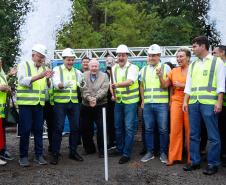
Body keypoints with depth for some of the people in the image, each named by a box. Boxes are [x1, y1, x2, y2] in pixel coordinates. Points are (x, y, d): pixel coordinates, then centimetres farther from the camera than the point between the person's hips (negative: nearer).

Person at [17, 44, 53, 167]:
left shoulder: (44, 68, 13)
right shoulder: (24, 65, -1)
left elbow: (47, 86, 17)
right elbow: (22, 81, -17)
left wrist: (48, 78, -4)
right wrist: (39, 76, -27)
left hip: (39, 104, 5)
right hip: (25, 103, -4)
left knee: (38, 130, 6)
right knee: (25, 130, -1)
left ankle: (39, 155, 15)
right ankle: (23, 156, 10)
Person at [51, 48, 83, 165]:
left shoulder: (77, 72, 14)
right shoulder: (57, 70, 1)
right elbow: (55, 84, -17)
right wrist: (63, 84, -37)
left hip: (74, 103, 4)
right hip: (60, 102, -4)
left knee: (75, 128, 7)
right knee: (58, 128, -4)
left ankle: (73, 151, 20)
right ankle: (55, 154, 3)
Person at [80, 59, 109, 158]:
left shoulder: (104, 76, 5)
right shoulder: (84, 76, 6)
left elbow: (104, 89, -8)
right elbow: (84, 89, -5)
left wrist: (96, 98, -23)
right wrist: (89, 98, -22)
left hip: (100, 106, -2)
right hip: (86, 106, 2)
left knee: (101, 129, -5)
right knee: (85, 128, 8)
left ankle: (101, 150, 8)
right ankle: (89, 148, 26)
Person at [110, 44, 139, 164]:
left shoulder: (133, 68, -12)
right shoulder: (114, 68, 7)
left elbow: (130, 81, -29)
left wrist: (118, 84, -45)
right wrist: (113, 94, 2)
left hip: (130, 101, -6)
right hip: (118, 101, 6)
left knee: (129, 127, -6)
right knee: (118, 126, 13)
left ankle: (126, 153, 1)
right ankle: (119, 149, 29)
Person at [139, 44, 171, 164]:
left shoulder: (165, 67, 3)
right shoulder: (144, 69, 15)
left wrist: (160, 76, -20)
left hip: (161, 104, -4)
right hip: (147, 104, 4)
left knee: (163, 130, 0)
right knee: (148, 129, 8)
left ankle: (163, 153, 12)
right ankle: (149, 152, 18)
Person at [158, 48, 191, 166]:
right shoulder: (174, 71, 12)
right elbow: (164, 85, 12)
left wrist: (182, 85, -13)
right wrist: (160, 76, -3)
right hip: (176, 102, 4)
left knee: (189, 130, 1)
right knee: (175, 129, 2)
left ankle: (191, 157, 13)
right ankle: (173, 156, 10)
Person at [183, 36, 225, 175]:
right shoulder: (193, 65, 18)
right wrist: (185, 101, 10)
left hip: (209, 103, -6)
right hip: (193, 103, 6)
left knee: (213, 135, 0)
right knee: (194, 134, 10)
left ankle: (213, 164, 8)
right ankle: (195, 161, 20)